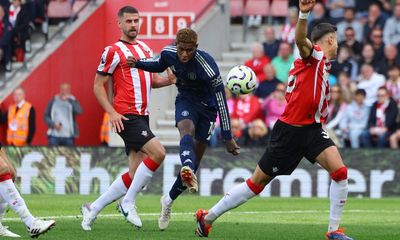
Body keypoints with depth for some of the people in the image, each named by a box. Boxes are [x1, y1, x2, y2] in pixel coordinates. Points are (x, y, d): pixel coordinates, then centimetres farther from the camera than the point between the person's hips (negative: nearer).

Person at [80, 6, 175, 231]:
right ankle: (128, 202, -11)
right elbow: (98, 85, -4)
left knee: (135, 174, 3)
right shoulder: (114, 51, -5)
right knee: (158, 152, -22)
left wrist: (169, 80, 3)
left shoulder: (145, 48, 17)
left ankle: (93, 209, 14)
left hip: (142, 117, 8)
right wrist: (112, 113, -15)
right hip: (127, 117, -8)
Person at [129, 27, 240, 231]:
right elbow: (159, 66, 13)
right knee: (186, 130, -33)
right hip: (185, 101, 2)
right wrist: (139, 63, -7)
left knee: (195, 159, -1)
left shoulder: (207, 67, -30)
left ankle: (169, 200, 19)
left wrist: (227, 137, -23)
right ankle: (189, 175, -63)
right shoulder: (168, 53, -15)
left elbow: (221, 103, -25)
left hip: (206, 107, -2)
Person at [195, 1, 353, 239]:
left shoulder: (322, 65, 17)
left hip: (311, 128, 8)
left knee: (340, 171, -14)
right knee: (258, 182, 1)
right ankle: (208, 217, 16)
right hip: (289, 130, -8)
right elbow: (301, 41, -35)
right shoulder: (315, 55, -9)